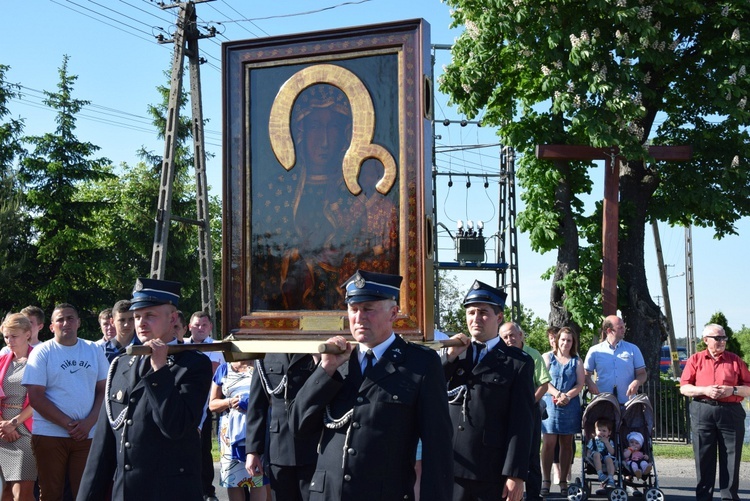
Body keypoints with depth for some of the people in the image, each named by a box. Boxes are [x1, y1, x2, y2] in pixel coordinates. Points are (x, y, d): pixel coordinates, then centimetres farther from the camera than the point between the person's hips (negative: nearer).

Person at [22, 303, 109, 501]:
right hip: (49, 435, -2)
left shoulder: (94, 350, 7)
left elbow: (103, 390, 7)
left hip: (88, 435, 2)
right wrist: (68, 424, -12)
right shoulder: (42, 352, 0)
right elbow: (35, 397, -7)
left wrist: (89, 422, -9)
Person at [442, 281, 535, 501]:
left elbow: (521, 422, -4)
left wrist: (516, 474, -11)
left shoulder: (518, 363, 3)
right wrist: (448, 357, -6)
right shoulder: (450, 355, 14)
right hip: (444, 468, 3)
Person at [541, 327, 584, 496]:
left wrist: (568, 396, -12)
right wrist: (557, 394, -14)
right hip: (550, 404, -2)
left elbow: (580, 384, 4)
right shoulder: (547, 357, 8)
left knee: (567, 443, 3)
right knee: (549, 442, -6)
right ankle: (545, 480, -2)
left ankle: (563, 481, 7)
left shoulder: (576, 361, 12)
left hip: (570, 405, 2)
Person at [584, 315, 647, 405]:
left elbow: (642, 374, 9)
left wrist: (636, 382, -13)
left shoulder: (633, 349, 8)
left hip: (628, 402, 1)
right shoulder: (595, 351, 4)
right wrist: (590, 383, -13)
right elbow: (586, 374, 9)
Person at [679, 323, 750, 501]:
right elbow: (684, 388, 3)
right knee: (704, 458, 2)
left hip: (731, 412, 0)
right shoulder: (695, 360, 9)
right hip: (702, 412, 0)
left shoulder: (735, 360, 10)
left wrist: (733, 390, -10)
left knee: (731, 458, 0)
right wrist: (705, 390, -11)